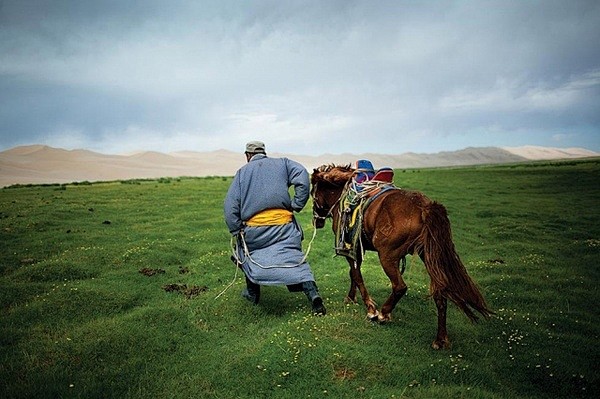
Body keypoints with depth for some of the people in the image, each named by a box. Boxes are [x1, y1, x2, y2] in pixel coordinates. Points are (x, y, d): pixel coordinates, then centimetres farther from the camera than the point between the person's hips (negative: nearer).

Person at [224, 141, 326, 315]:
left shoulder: (242, 171, 14)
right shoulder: (282, 163, 14)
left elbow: (230, 204, 6)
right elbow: (302, 175, -6)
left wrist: (237, 231, 8)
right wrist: (297, 205, -2)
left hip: (254, 228, 0)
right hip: (283, 223, 0)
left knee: (246, 253, 25)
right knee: (294, 257, 2)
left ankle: (252, 293, 34)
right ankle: (313, 294, -15)